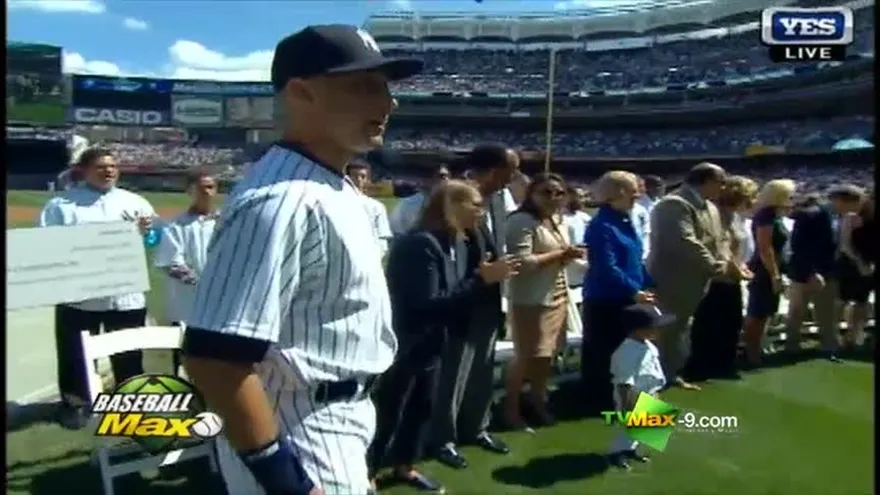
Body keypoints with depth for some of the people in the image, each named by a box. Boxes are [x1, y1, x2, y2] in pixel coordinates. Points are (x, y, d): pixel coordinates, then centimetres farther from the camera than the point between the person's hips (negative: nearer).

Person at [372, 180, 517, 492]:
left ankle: (404, 466, 37)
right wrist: (481, 279, -27)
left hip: (431, 343, 9)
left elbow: (455, 294, 5)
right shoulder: (420, 244, -23)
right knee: (387, 413, 3)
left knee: (423, 406, 18)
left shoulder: (457, 244, 5)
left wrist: (487, 276, -10)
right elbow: (428, 302, -27)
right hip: (403, 344, -9)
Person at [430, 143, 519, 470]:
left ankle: (476, 428, 36)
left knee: (483, 370, 19)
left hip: (490, 300, 8)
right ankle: (444, 439, 21)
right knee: (454, 372, 4)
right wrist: (480, 273, -19)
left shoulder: (497, 198, 8)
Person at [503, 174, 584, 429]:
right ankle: (511, 408, 16)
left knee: (547, 354, 14)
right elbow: (522, 263, -24)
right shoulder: (522, 221, -15)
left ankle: (538, 401, 33)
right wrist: (560, 255, -20)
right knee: (527, 356, 0)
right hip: (530, 300, -8)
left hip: (557, 297, 8)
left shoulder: (558, 222, 14)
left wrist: (570, 255, 1)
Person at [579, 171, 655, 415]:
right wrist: (634, 291, -24)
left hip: (626, 299, 9)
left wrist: (649, 284, 7)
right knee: (602, 351, 3)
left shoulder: (625, 220, 10)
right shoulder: (601, 226, -18)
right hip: (605, 300, -9)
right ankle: (598, 400, 16)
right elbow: (607, 268, -24)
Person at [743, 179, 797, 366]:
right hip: (765, 272, -10)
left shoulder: (775, 216, 13)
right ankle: (752, 356, 2)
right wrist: (775, 275, -23)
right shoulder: (766, 216, -16)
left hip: (771, 271, 10)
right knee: (757, 315, -4)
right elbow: (765, 249, -22)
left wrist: (778, 274, 18)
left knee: (763, 314, 15)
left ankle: (755, 352, 23)